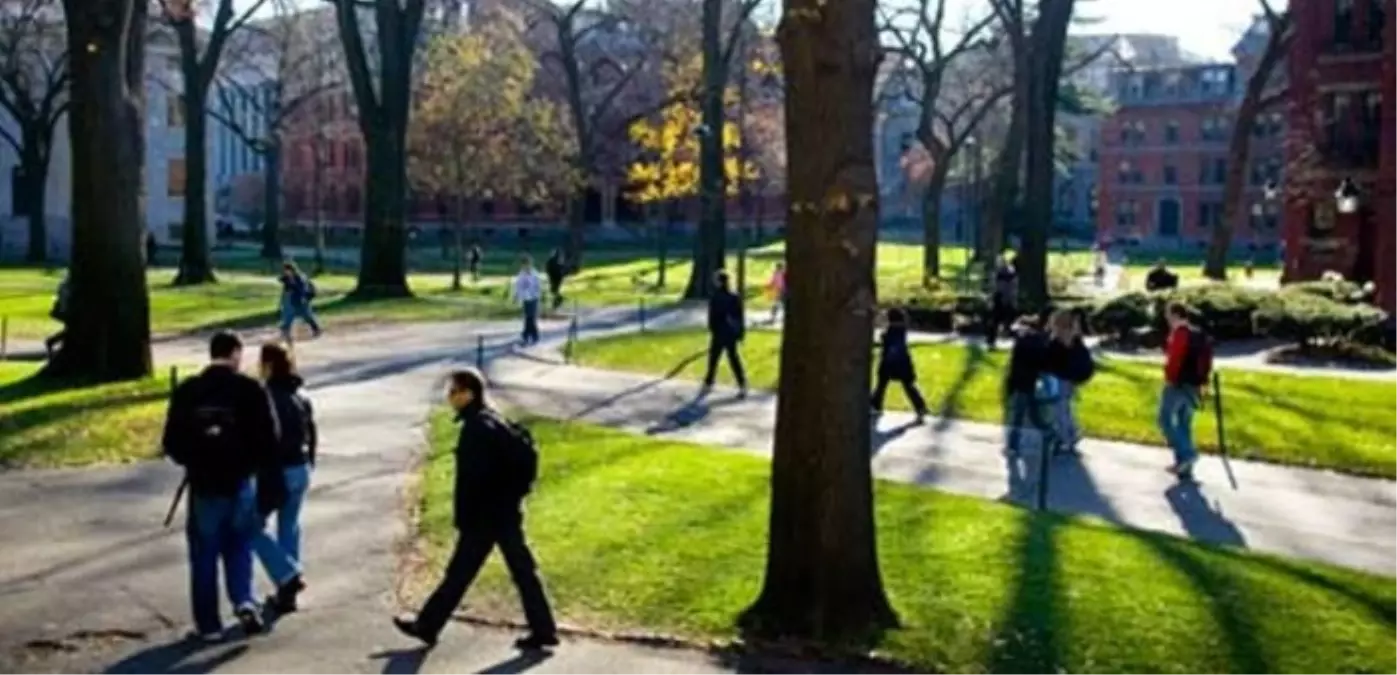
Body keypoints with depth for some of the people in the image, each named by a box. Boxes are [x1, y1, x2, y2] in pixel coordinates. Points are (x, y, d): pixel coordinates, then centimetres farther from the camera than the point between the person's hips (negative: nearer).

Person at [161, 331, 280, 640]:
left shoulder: (186, 391, -3)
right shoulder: (249, 389, -8)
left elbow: (171, 442, -2)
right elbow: (268, 438, -9)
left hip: (203, 485, 0)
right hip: (240, 483, 0)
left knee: (204, 555, 10)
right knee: (238, 547, 19)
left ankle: (208, 624, 13)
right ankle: (244, 601, 2)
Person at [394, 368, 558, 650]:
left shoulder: (476, 428, -19)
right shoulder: (494, 421, 10)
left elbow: (471, 480, -21)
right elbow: (525, 455, 14)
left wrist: (463, 522, -17)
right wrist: (515, 493, 15)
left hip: (485, 516, -9)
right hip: (506, 510, 9)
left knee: (459, 573, 3)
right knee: (522, 570, 9)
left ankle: (427, 626, 16)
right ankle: (543, 629, 11)